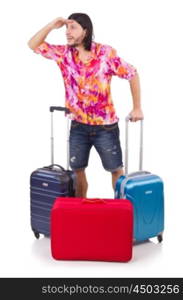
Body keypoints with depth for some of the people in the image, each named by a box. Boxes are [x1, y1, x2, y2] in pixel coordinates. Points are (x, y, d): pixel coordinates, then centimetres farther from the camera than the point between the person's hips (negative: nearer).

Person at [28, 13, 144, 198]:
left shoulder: (106, 53, -14)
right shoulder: (64, 53, -2)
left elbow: (132, 74, -7)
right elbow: (33, 45, 1)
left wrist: (137, 108, -9)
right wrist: (52, 25, -12)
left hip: (105, 125, -3)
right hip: (78, 125, 4)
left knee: (116, 169, 9)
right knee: (77, 169, 14)